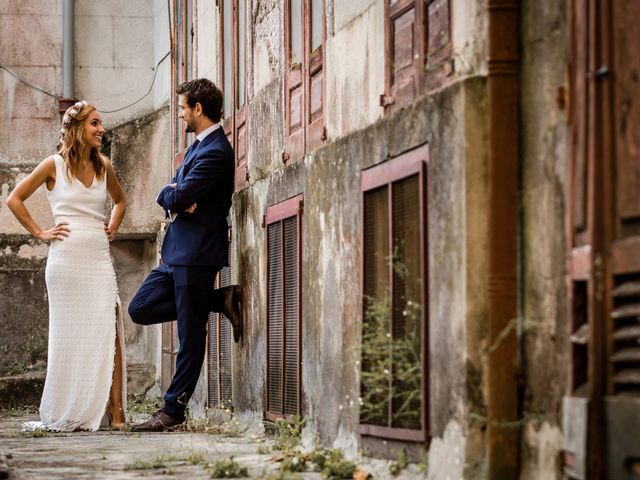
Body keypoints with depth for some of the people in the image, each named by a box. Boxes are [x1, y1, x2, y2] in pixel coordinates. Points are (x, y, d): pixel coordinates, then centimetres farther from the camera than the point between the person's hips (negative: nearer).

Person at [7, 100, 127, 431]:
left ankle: (115, 413, -8)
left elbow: (120, 200, 31)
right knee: (69, 338, 0)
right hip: (66, 260, -3)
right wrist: (40, 233, 0)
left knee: (108, 334, -7)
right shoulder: (54, 165, 0)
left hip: (99, 260, 3)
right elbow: (14, 199, 5)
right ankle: (64, 416, 9)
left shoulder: (103, 167, 11)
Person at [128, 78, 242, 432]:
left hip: (196, 254, -11)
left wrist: (170, 196, 1)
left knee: (190, 336, -2)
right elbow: (170, 196, 14)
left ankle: (173, 409, 4)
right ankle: (220, 301, 10)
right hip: (176, 253, 11)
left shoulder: (215, 153, -18)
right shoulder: (199, 146, 16)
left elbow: (176, 197, -22)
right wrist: (177, 197, -9)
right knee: (140, 309, 10)